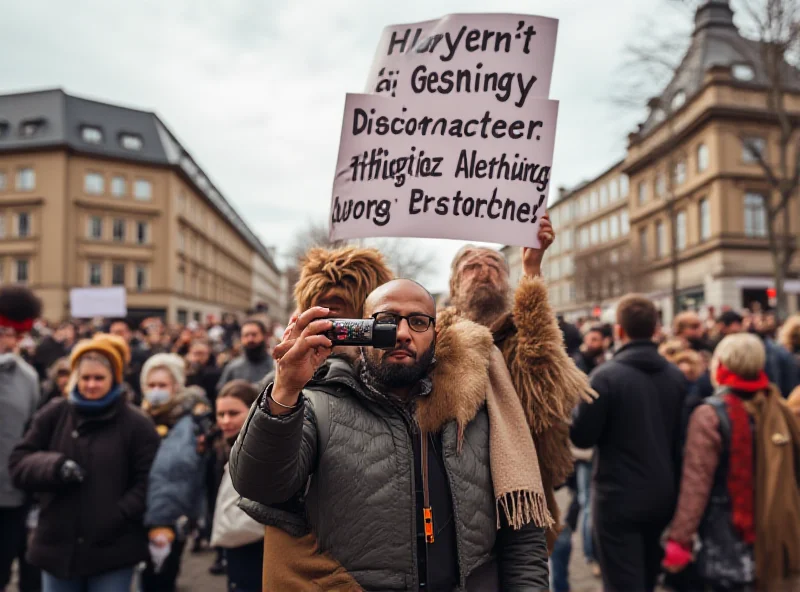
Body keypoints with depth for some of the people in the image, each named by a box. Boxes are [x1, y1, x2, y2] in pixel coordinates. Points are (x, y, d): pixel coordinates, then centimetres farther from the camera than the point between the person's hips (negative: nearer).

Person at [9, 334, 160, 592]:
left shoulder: (137, 424, -7)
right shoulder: (54, 414, 1)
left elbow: (147, 481, -6)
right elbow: (18, 461, 3)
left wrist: (117, 516, -17)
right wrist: (54, 466, -17)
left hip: (112, 550, -3)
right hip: (57, 545, 3)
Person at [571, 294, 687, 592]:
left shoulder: (606, 376, -18)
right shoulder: (677, 376, 0)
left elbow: (581, 436, -13)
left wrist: (577, 403, 4)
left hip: (619, 497, -6)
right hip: (664, 495, 6)